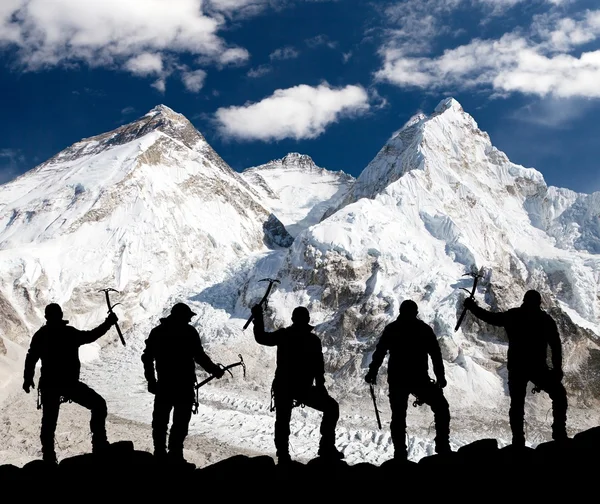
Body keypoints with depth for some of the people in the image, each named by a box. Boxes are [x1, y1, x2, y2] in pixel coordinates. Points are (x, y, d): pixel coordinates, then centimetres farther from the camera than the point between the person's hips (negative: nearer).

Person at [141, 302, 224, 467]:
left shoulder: (157, 331, 10)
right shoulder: (189, 331, -7)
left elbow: (147, 357, 11)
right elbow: (199, 356, -9)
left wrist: (151, 379, 16)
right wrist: (215, 370, 3)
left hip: (163, 383, 5)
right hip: (183, 384, -5)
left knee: (160, 420, 11)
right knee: (180, 421, -2)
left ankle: (160, 455, 14)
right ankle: (175, 456, -5)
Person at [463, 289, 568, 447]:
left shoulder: (511, 316, 2)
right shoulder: (545, 319, 0)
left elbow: (489, 317, 12)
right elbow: (556, 345, -3)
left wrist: (472, 307, 24)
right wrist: (557, 368, 1)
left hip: (516, 368, 2)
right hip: (537, 367, -2)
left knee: (517, 403, 9)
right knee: (559, 394, 11)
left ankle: (518, 440, 2)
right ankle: (559, 433, 3)